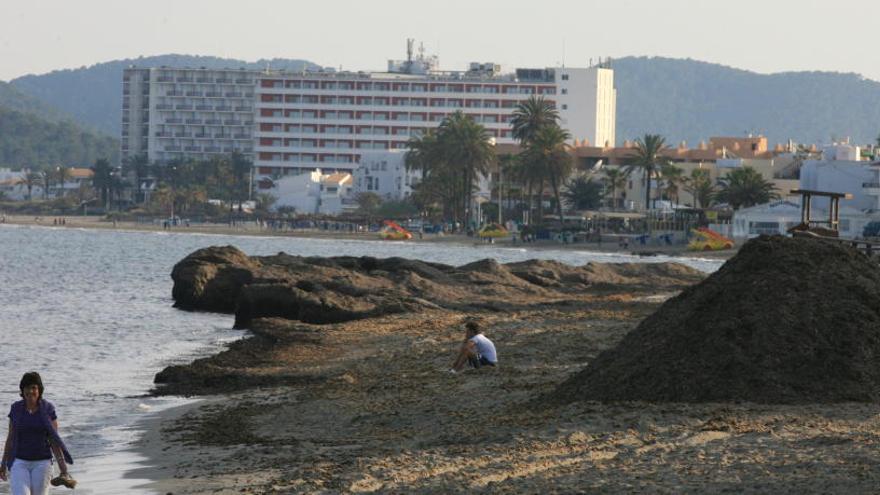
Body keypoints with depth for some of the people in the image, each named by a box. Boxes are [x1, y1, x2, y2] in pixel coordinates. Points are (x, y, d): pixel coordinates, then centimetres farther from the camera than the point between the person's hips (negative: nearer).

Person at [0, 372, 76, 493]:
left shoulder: (48, 409, -5)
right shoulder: (16, 409, 0)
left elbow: (54, 440, -6)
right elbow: (10, 438, 7)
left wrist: (63, 468, -12)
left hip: (42, 463, 0)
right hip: (19, 463, 0)